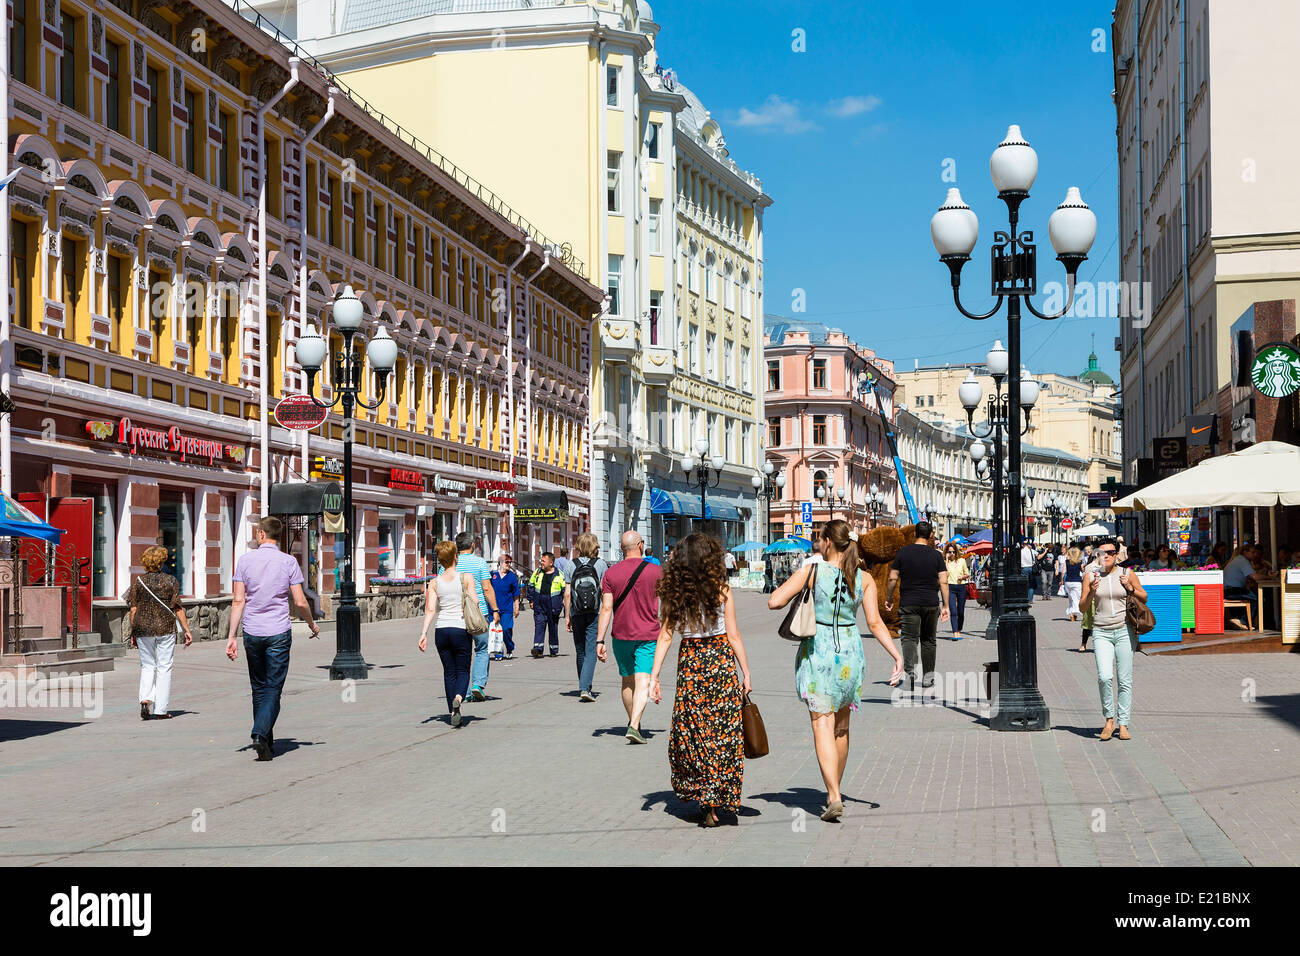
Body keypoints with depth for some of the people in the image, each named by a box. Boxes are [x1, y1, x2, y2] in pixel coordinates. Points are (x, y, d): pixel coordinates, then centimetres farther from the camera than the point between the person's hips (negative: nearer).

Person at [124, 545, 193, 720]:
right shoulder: (171, 581, -3)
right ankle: (161, 709, 6)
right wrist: (187, 630, 1)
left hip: (143, 628, 2)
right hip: (165, 628, -2)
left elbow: (134, 609, 2)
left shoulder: (138, 581, 2)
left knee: (147, 666, 15)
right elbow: (178, 608, -4)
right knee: (164, 667, 5)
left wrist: (133, 633, 9)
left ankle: (145, 699, -7)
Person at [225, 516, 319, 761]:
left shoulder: (245, 560, 0)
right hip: (279, 633, -2)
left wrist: (232, 636, -2)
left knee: (259, 688, 14)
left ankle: (267, 742, 20)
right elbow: (300, 602, -5)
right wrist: (312, 625, 13)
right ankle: (260, 734, -20)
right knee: (273, 689, 0)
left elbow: (238, 601, -4)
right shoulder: (288, 562, -4)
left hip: (252, 633, 2)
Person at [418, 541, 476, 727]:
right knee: (463, 670, 7)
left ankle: (453, 712, 13)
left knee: (449, 672, 14)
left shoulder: (434, 583, 3)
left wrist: (424, 633, -8)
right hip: (461, 630, -2)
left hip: (441, 630, 2)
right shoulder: (467, 578, -3)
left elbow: (430, 609, -6)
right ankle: (458, 698, -23)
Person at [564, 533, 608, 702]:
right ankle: (585, 688, -18)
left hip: (577, 614, 2)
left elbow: (567, 594, 0)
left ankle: (584, 688, 23)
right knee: (591, 651, -4)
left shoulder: (572, 565, 1)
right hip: (595, 613, -2)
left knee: (581, 652, 13)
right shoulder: (601, 564, -2)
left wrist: (567, 615, 7)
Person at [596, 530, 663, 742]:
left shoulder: (611, 573, -2)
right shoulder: (655, 570, -5)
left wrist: (600, 641, -6)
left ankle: (633, 722, 31)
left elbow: (606, 608, -7)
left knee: (627, 681, 18)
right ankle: (634, 726, -23)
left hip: (621, 635, 3)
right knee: (642, 682, -8)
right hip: (648, 635, -3)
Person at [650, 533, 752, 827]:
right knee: (722, 732, 5)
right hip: (722, 660, -2)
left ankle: (698, 793, 13)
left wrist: (654, 677, -1)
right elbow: (734, 636, -5)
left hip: (689, 664, 2)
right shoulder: (721, 591, -7)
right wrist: (746, 673, 2)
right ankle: (716, 802, 6)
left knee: (691, 732, 11)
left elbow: (664, 637, -3)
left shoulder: (672, 592, -2)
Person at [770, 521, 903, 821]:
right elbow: (875, 623, -5)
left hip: (816, 653, -3)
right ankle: (834, 790, 30)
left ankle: (834, 797, -18)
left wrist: (799, 593, 6)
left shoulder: (811, 572, -8)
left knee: (822, 725, -5)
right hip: (850, 654, 4)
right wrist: (897, 654, -2)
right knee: (841, 726, 18)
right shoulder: (864, 579, 0)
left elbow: (774, 601, -12)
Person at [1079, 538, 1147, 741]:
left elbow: (1144, 597, 11)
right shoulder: (1091, 576, 4)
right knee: (1105, 677, -16)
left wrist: (1130, 588, -8)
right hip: (1101, 632, 0)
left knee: (1125, 680, 1)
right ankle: (1109, 719, 2)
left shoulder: (1127, 574, 3)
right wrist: (1092, 592, -14)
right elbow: (1083, 607, 5)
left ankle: (1123, 724, 10)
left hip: (1124, 631, 0)